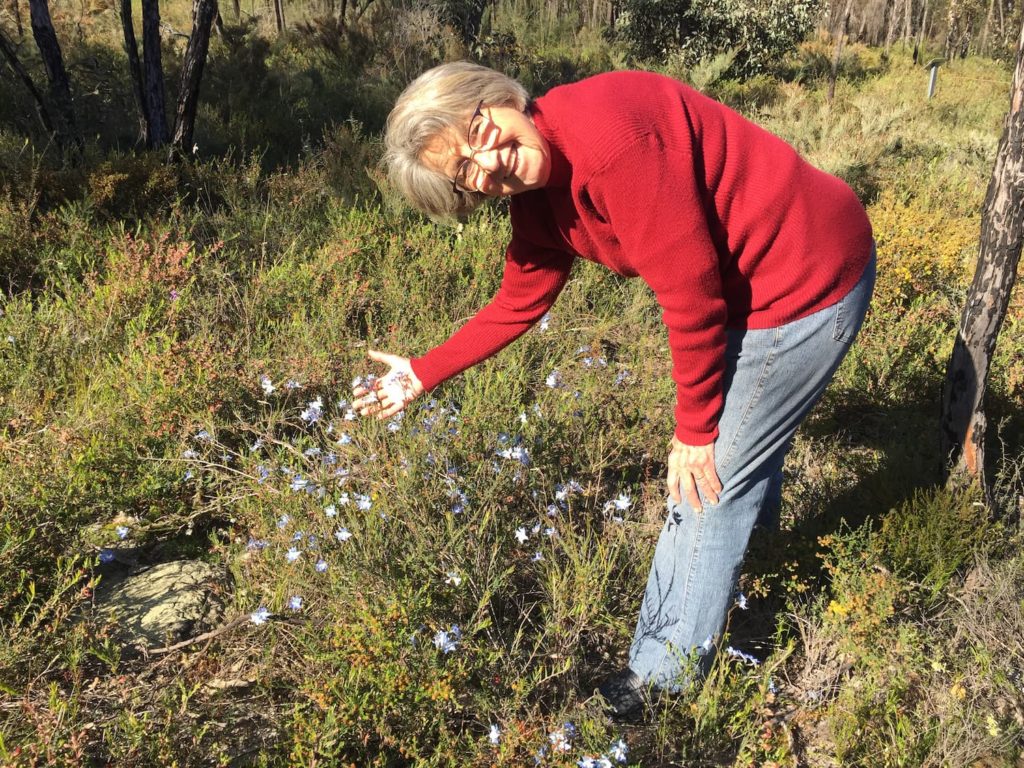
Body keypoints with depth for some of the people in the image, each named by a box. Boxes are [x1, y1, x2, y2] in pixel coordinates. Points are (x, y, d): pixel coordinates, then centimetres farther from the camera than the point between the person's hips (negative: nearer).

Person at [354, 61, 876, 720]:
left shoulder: (607, 134, -30)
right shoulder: (537, 197, -2)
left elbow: (691, 293, -26)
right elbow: (518, 306, 12)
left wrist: (695, 430, -14)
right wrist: (423, 374, 15)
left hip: (810, 283, -8)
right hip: (749, 285, 8)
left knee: (710, 476, 1)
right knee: (747, 444, 26)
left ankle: (662, 676, 18)